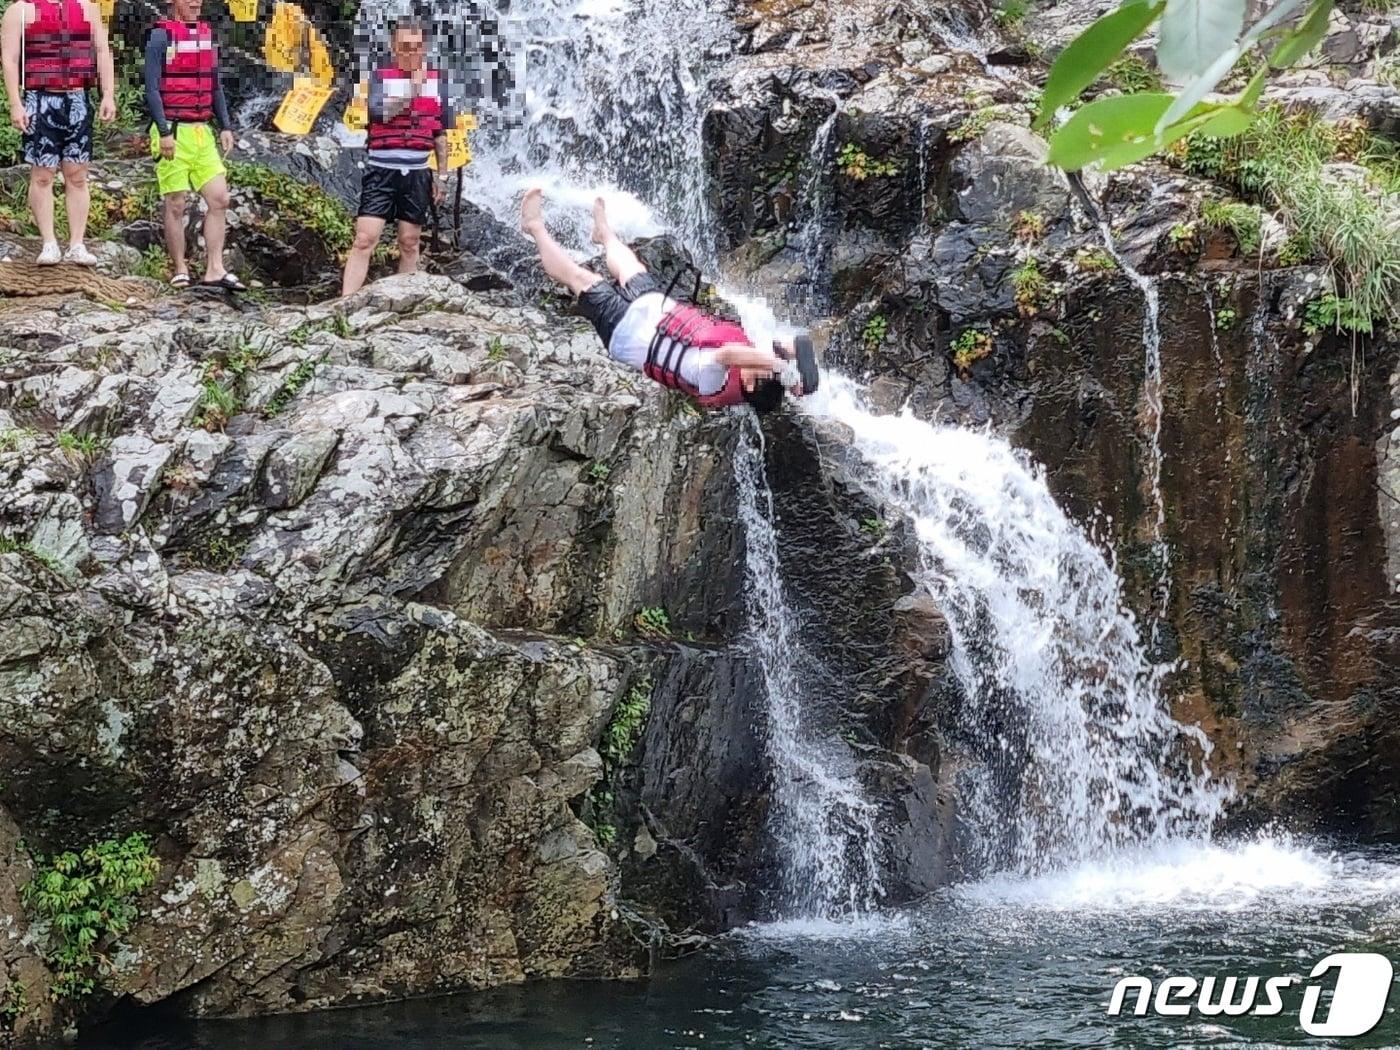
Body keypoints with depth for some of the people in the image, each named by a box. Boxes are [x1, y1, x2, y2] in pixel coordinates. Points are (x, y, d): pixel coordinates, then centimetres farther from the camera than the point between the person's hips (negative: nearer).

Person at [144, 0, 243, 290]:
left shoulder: (206, 34, 12)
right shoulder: (160, 36, -8)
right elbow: (152, 89, -11)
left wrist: (226, 127, 9)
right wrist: (164, 133, -18)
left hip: (202, 133, 6)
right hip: (173, 133, -6)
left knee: (219, 199, -1)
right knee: (176, 205, 1)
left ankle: (214, 270, 1)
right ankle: (180, 271, 10)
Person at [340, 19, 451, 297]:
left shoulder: (437, 83, 9)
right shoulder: (380, 78, -1)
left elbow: (440, 135, 14)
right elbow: (379, 113, -20)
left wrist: (442, 176, 14)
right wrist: (412, 88, -20)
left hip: (417, 174, 3)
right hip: (381, 171, -3)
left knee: (409, 243, 9)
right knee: (364, 240, -11)